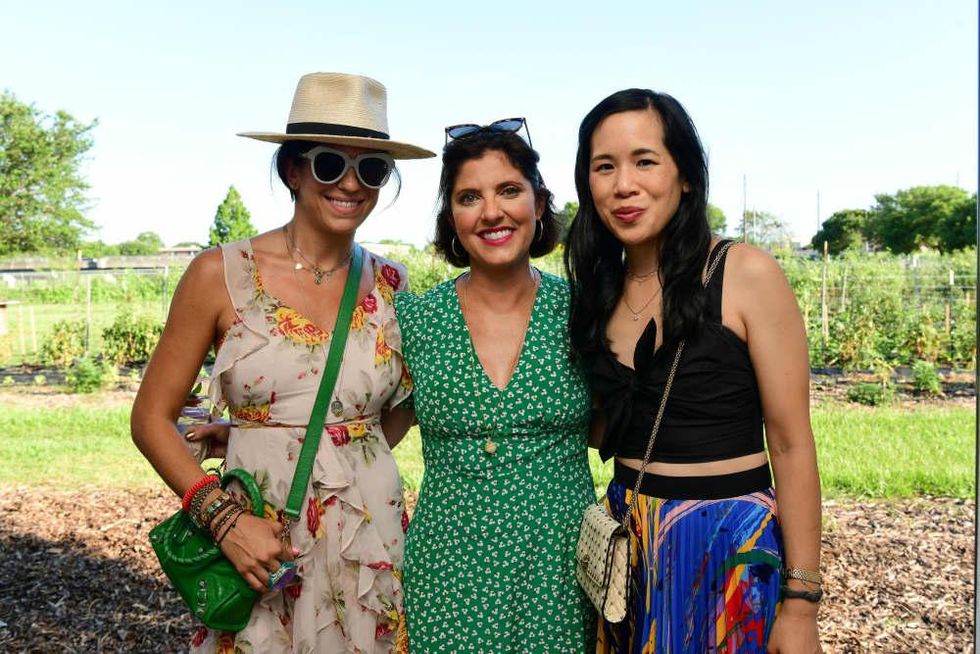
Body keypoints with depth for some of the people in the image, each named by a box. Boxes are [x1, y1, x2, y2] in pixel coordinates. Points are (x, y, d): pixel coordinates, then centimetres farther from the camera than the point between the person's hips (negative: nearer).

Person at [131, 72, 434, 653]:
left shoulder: (390, 285, -1)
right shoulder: (221, 275, -8)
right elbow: (152, 419, -4)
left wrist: (343, 463, 0)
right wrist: (224, 518, -15)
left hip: (374, 542, 3)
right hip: (258, 546, -2)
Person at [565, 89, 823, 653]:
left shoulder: (747, 275, -13)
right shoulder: (600, 288, 3)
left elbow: (791, 444, -12)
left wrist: (801, 604, -12)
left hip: (732, 544, -4)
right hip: (628, 541, 5)